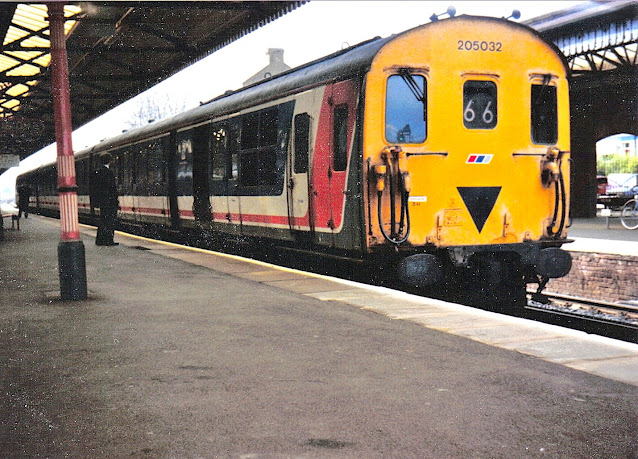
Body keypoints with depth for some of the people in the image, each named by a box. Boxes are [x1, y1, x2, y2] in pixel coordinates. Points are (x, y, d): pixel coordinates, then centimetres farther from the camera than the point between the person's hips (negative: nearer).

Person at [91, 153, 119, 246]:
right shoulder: (108, 172, -15)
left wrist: (95, 199, 21)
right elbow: (112, 188, -17)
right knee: (111, 220, -2)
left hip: (100, 200, 8)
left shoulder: (97, 171, 10)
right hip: (109, 200, -8)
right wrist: (116, 201, -12)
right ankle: (109, 240, -1)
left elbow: (93, 187, 15)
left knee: (103, 220, 14)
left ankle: (100, 240, 16)